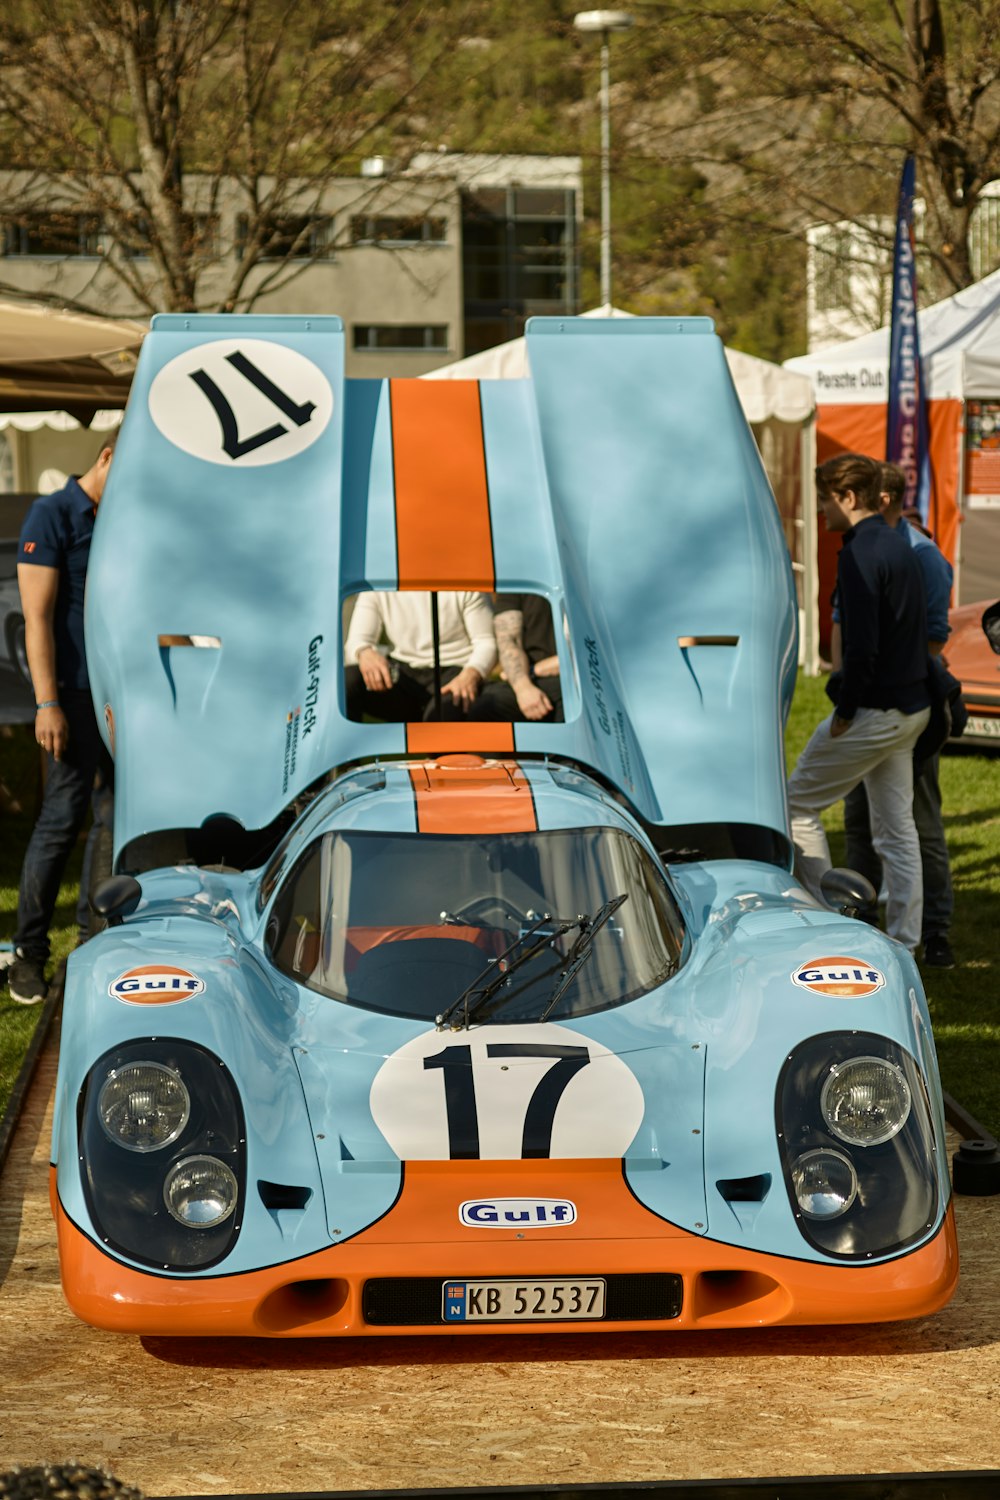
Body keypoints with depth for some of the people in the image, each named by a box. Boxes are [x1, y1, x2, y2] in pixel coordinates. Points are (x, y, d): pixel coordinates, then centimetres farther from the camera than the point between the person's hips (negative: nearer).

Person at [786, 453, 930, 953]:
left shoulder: (859, 555, -18)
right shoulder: (899, 546, 11)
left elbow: (862, 647, -24)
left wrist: (844, 713, -14)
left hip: (874, 711, -9)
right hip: (911, 707, 9)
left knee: (798, 803, 5)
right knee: (896, 828, 12)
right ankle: (904, 946, 14)